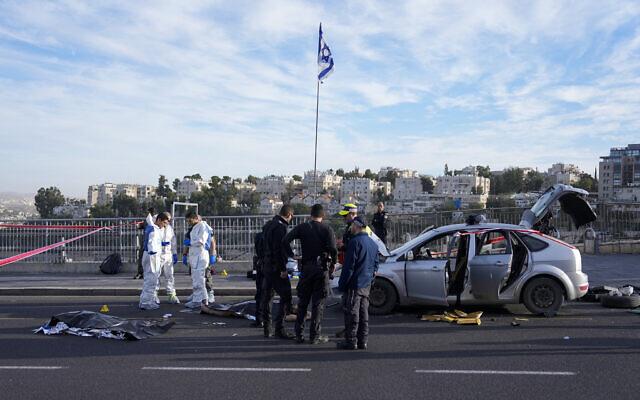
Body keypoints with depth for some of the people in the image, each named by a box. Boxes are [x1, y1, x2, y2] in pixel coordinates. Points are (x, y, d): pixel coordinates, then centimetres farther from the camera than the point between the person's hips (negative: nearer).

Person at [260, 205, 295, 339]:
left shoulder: (268, 225, 14)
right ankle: (279, 329, -6)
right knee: (285, 297, -5)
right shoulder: (280, 227, -15)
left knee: (266, 298, 11)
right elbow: (279, 250, -22)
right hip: (277, 268, -10)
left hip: (266, 266, 10)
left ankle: (267, 329, 18)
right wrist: (283, 269, -20)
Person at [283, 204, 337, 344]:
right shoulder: (327, 230, -4)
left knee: (302, 302, 13)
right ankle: (314, 336, 6)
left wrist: (291, 255, 1)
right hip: (322, 268, -2)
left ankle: (299, 334, 17)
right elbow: (333, 249, -17)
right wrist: (333, 264, -2)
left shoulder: (302, 227, 3)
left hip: (306, 268, 2)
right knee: (318, 303, 5)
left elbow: (285, 240, -9)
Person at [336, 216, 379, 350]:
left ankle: (351, 342, 3)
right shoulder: (373, 243, 12)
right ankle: (362, 341, 17)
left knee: (352, 313, -1)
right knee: (363, 313, 12)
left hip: (354, 284, -8)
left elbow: (349, 266, -16)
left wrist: (342, 284, -11)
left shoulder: (355, 242, -15)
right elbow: (375, 265, 19)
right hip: (367, 285, 8)